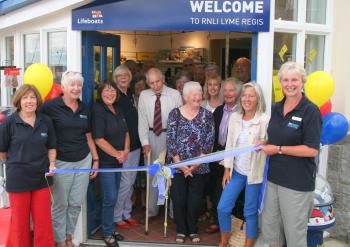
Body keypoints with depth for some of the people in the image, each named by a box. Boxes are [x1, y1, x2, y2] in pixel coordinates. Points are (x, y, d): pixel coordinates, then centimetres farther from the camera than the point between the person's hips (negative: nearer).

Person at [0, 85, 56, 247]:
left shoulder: (46, 121, 3)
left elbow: (51, 147, 12)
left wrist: (52, 164, -2)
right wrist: (16, 163, 7)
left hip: (41, 177, 3)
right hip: (18, 178, -2)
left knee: (44, 220, 8)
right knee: (20, 220, 11)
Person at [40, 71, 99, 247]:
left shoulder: (84, 108, 7)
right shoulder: (50, 106, -10)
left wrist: (96, 159, 13)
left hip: (83, 161, 5)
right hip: (61, 162, -4)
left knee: (76, 203, 12)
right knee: (60, 204, 7)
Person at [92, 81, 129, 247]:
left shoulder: (118, 110, 9)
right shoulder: (98, 110, -15)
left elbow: (125, 132, 16)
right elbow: (99, 139, -21)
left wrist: (126, 151, 0)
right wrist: (117, 154, -13)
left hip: (118, 161, 7)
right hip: (105, 162, -7)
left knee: (113, 197, 14)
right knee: (110, 198, -3)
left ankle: (110, 229, 28)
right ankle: (107, 233, 14)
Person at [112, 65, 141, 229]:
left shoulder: (131, 95, 12)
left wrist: (139, 142, 13)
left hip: (135, 145, 7)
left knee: (131, 182, 14)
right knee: (124, 183, -3)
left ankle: (126, 214, 26)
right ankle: (117, 216, 13)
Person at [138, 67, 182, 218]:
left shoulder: (175, 94, -8)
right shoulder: (144, 95, -1)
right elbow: (142, 120, -1)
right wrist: (145, 142, -8)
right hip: (151, 136, 3)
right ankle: (151, 210, 24)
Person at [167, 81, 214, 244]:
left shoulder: (207, 115, 1)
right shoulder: (175, 114, -1)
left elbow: (209, 142, -3)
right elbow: (170, 140, -6)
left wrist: (196, 163, -9)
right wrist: (180, 163, -11)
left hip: (199, 167, 1)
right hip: (178, 166, 0)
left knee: (195, 200, 6)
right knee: (178, 200, 2)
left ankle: (193, 230, 25)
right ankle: (181, 230, 21)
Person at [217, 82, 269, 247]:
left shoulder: (265, 119, -11)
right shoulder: (234, 117, 2)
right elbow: (229, 145, 6)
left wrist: (265, 143, -30)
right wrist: (227, 169, 6)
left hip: (255, 172, -4)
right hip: (236, 170, 4)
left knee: (250, 212, 7)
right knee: (223, 208, 6)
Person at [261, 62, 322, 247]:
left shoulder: (311, 111, -14)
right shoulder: (276, 108, 7)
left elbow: (312, 150, -20)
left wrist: (278, 149, -17)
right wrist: (266, 143, 2)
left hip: (298, 182, -7)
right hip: (274, 177, 7)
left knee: (295, 232, 8)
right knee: (270, 227, 18)